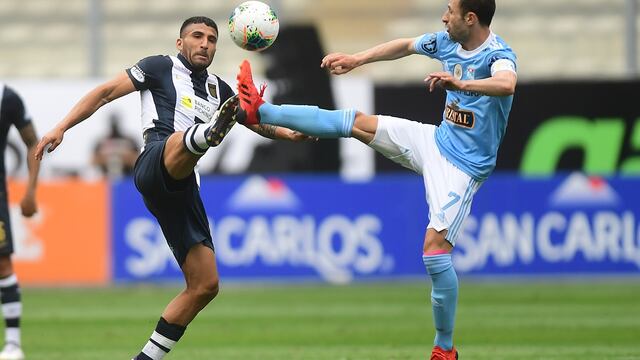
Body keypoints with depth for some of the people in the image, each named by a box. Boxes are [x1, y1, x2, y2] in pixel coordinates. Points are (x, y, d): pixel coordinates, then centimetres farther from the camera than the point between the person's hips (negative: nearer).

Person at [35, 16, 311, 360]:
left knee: (205, 286, 2)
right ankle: (210, 132, -81)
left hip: (182, 188, 7)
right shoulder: (161, 67, 13)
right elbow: (105, 93, 10)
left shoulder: (217, 88, 28)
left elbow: (256, 120, 40)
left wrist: (289, 134, 19)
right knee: (184, 140, -42)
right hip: (155, 166, -7)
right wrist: (60, 128, -1)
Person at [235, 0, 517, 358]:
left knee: (435, 248, -17)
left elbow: (507, 84, -47)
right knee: (355, 123, 6)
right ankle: (260, 112, 17)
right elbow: (405, 46, 20)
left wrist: (460, 83, -61)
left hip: (463, 165, -7)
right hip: (436, 140, 7)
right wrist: (356, 59, 19)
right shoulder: (448, 41, 1)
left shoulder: (498, 54, -23)